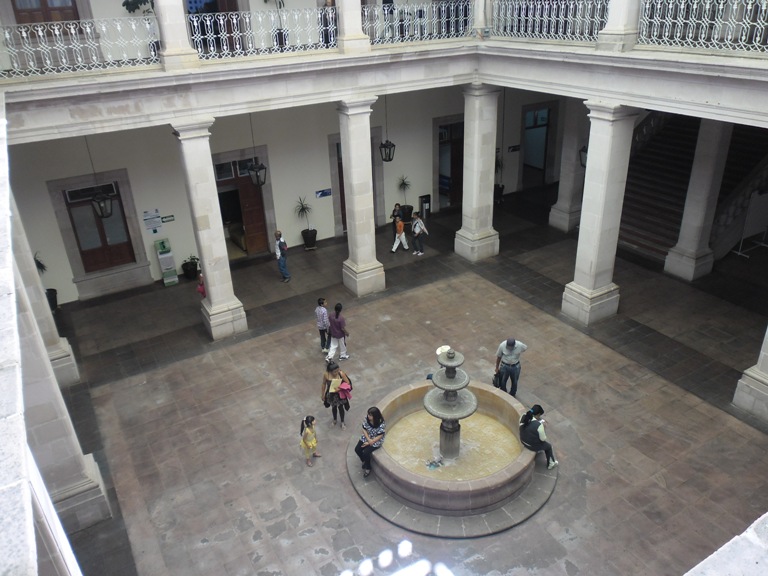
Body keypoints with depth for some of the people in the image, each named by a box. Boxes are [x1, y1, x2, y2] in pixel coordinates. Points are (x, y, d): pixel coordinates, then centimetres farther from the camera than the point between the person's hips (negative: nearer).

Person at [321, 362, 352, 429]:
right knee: (333, 407, 25)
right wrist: (323, 395, 3)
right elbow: (324, 384, -7)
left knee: (340, 408, 17)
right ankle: (334, 420, 54)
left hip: (340, 394, -1)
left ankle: (342, 422, 42)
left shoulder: (341, 374, -27)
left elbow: (348, 383, -18)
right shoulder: (326, 375, -24)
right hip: (331, 394, 1)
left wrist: (340, 388, -32)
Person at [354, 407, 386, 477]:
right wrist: (368, 439, -18)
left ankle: (368, 468, 6)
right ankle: (364, 462, 20)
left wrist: (369, 442, -18)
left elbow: (380, 436, -21)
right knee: (357, 449, -10)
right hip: (366, 438, 6)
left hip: (376, 441, -5)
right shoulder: (366, 419, -14)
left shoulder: (381, 424, -28)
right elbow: (364, 429, -5)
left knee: (366, 452, -22)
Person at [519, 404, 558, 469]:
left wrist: (541, 421, 4)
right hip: (533, 446, -6)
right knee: (548, 446, 27)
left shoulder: (523, 417, -18)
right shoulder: (539, 425, -35)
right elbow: (543, 439, -18)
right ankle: (551, 463, 49)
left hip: (523, 441, 6)